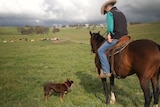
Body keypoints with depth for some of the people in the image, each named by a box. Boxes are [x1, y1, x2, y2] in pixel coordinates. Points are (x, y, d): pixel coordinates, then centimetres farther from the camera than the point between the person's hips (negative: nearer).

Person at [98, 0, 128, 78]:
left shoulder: (110, 13, -2)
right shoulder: (121, 13, 24)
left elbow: (110, 26, -17)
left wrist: (109, 35, -13)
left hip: (116, 38, -9)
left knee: (101, 50, -4)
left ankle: (106, 71, -10)